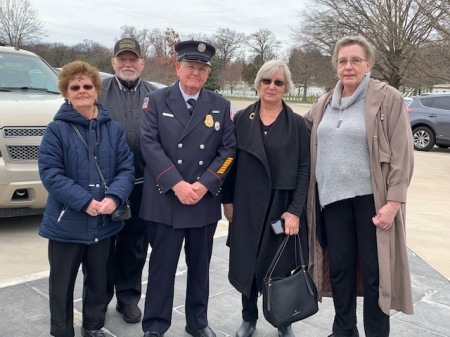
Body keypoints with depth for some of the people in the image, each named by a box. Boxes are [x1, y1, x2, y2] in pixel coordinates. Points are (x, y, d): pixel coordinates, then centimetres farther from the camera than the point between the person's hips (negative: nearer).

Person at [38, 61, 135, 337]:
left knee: (98, 281, 18)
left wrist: (114, 197, -20)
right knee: (63, 284, 10)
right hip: (66, 222, -3)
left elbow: (126, 168, -1)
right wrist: (85, 201, -22)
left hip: (104, 222, 3)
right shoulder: (56, 130, -6)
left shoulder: (114, 129, 3)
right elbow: (50, 173, -13)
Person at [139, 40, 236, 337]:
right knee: (162, 265, 5)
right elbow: (149, 144, -9)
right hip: (165, 200, -2)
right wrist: (177, 184, -17)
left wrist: (204, 185, -11)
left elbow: (228, 149, 1)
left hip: (206, 201, 3)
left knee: (200, 265, 15)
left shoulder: (221, 105, 7)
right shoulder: (157, 100, 1)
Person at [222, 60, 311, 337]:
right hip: (247, 205, 2)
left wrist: (295, 210, -12)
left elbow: (304, 169, -5)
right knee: (246, 263, 9)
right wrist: (228, 200, 3)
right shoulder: (242, 119, 3)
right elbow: (231, 161, 5)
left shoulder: (297, 124, -2)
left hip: (282, 206, -1)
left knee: (279, 265, 7)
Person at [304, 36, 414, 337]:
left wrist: (394, 201, -15)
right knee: (339, 266, 13)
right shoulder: (325, 103, 10)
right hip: (333, 197, 5)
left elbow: (402, 154, -10)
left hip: (371, 198, -5)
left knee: (374, 270, 4)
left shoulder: (388, 99, -7)